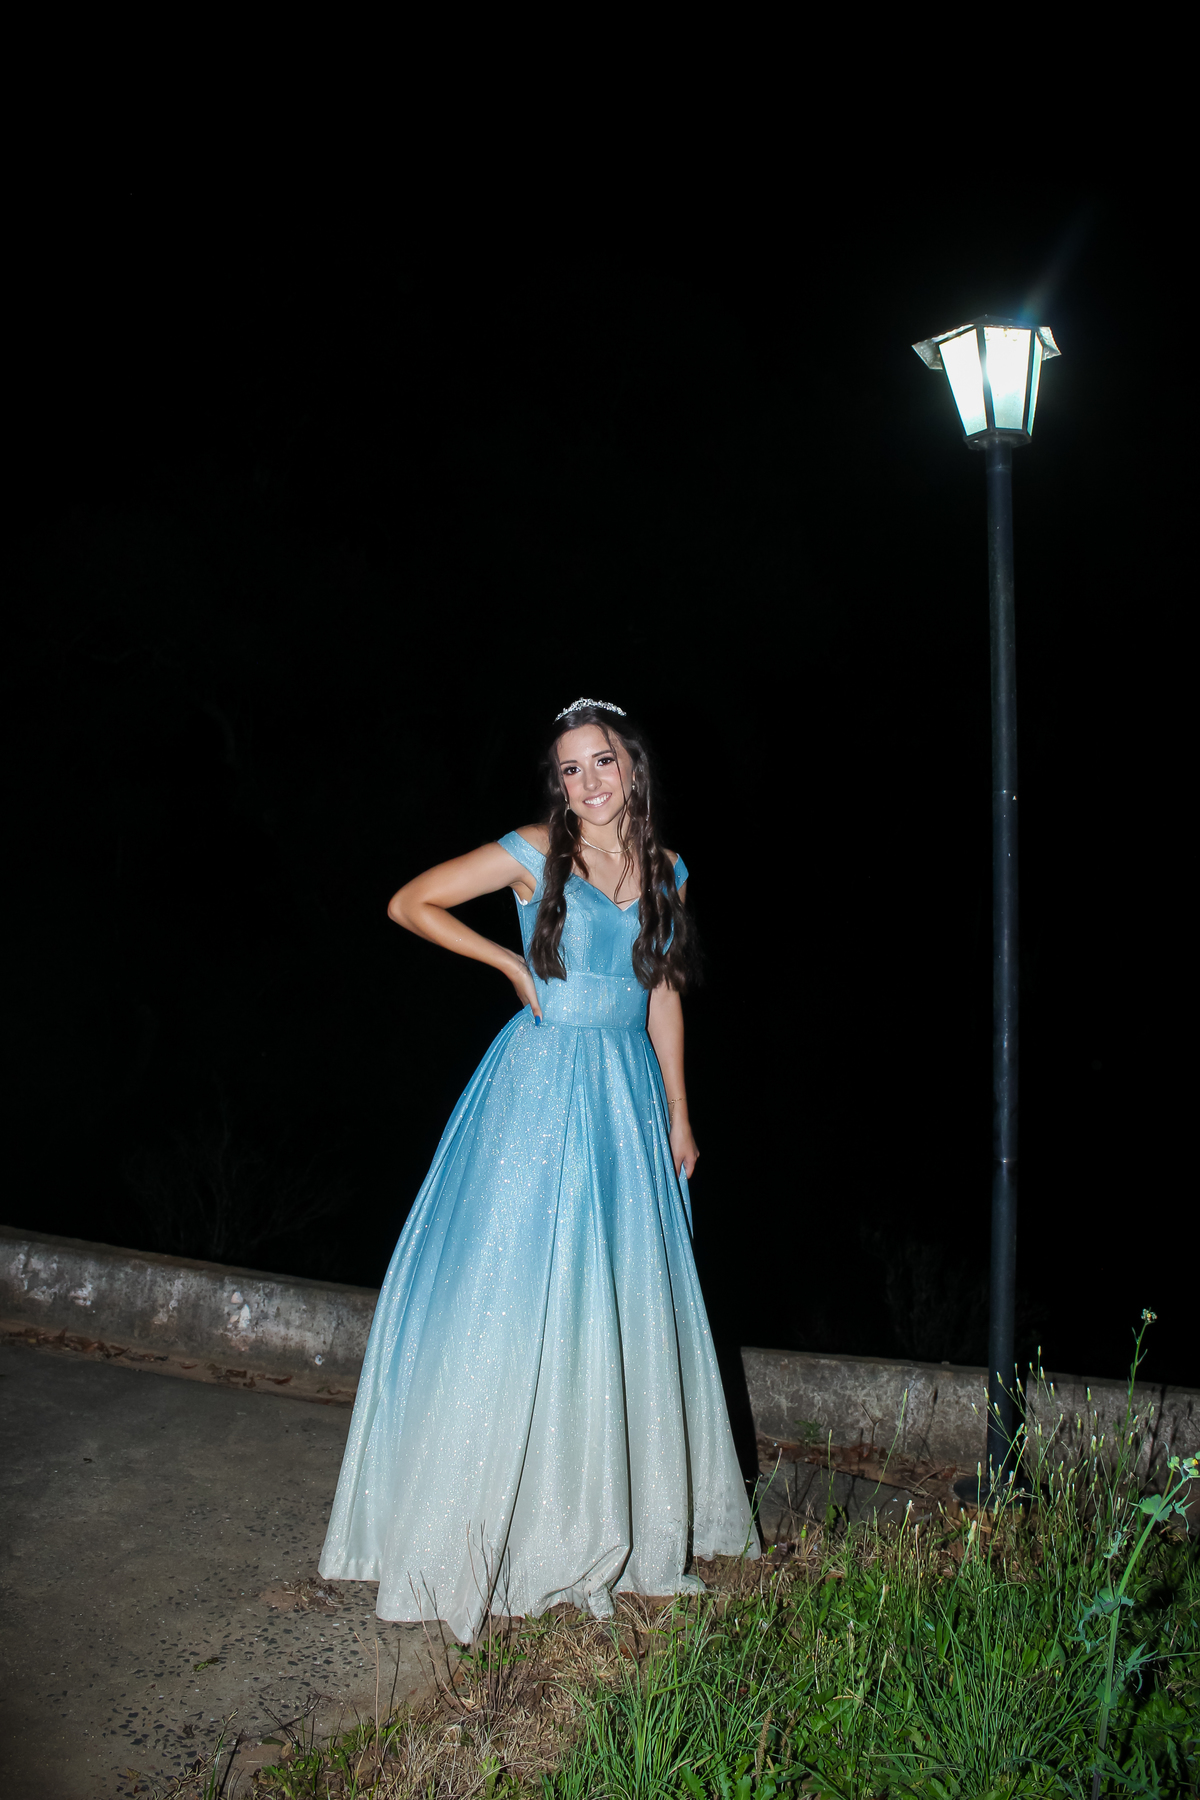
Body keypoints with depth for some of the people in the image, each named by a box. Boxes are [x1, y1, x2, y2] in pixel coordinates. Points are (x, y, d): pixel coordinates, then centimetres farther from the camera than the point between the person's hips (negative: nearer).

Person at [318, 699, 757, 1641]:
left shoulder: (666, 871, 7)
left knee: (623, 1297, 10)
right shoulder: (535, 854, -6)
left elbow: (662, 997, 13)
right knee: (517, 1289, 0)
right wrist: (512, 963, -4)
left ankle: (616, 1519, 27)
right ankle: (492, 1525, 14)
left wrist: (679, 1114, 13)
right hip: (541, 1086, -4)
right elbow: (410, 904, -2)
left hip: (628, 1096, 5)